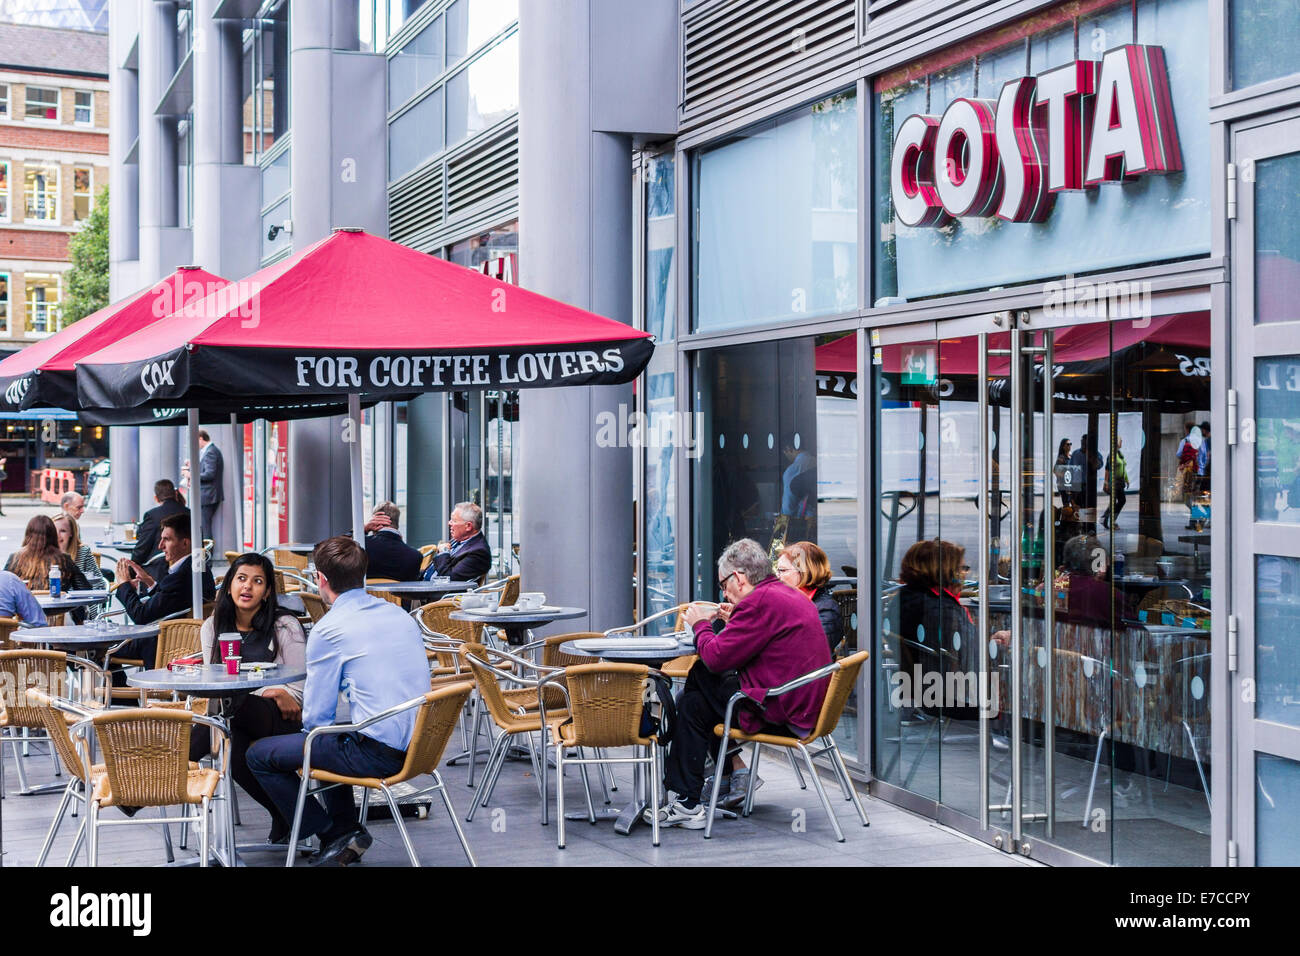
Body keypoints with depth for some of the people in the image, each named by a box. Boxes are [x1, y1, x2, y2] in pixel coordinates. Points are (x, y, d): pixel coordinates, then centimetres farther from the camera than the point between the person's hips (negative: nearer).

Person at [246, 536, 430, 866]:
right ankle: (346, 828, 29)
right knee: (332, 739, 35)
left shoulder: (328, 630, -10)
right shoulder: (400, 615, 10)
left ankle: (331, 834, 11)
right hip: (416, 745, 8)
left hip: (377, 753, -8)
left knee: (259, 754, 6)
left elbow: (316, 717, -7)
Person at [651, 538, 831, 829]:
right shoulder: (791, 596, 13)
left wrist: (700, 624, 1)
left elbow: (716, 657, -17)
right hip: (804, 703, 10)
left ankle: (686, 805, 11)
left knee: (691, 706, 4)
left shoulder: (760, 601, -18)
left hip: (779, 715, -10)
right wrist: (734, 621, 19)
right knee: (699, 676, 16)